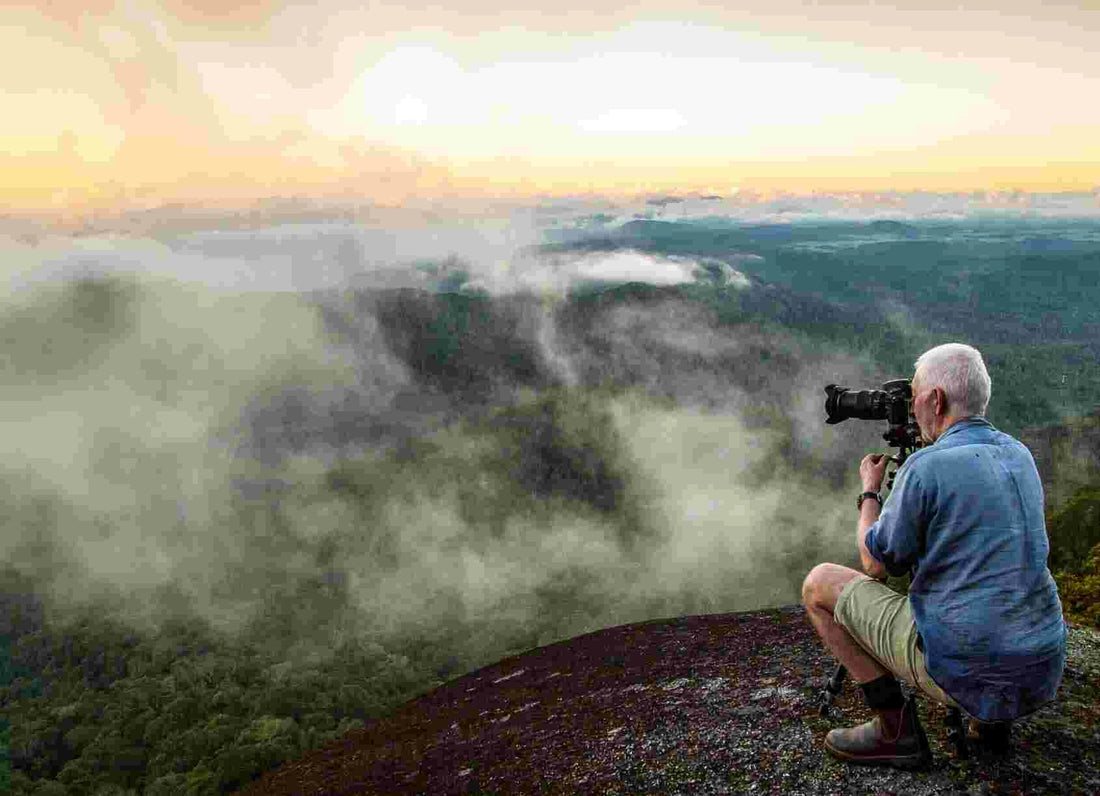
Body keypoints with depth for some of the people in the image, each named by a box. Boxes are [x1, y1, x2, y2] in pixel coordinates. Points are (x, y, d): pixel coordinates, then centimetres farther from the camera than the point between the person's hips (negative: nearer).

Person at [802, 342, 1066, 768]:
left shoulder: (926, 466, -15)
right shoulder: (1019, 455, 7)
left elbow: (876, 564, -3)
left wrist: (869, 491, 13)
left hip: (963, 674, -7)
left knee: (819, 583, 4)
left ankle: (895, 728, 3)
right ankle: (994, 714, 18)